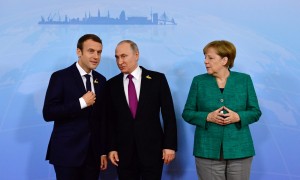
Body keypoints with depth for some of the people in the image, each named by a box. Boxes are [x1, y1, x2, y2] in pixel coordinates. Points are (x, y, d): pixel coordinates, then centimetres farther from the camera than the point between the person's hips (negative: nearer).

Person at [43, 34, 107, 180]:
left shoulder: (101, 80, 9)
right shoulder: (60, 77, -6)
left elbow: (102, 117, 11)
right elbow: (48, 113, -13)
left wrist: (103, 151, 10)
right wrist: (81, 102, -18)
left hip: (93, 153, 5)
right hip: (67, 152, -4)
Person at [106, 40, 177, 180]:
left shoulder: (157, 79, 0)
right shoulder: (112, 84, 6)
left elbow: (169, 115, -1)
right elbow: (110, 119, 7)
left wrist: (170, 145, -5)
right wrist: (111, 147, 1)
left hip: (152, 149, -2)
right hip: (124, 151, 2)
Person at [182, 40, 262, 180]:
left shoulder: (244, 80, 4)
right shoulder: (199, 81, 4)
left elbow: (255, 112, 5)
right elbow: (187, 113, 4)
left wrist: (238, 117, -15)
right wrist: (207, 117, -14)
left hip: (239, 150, 0)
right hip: (208, 151, 0)